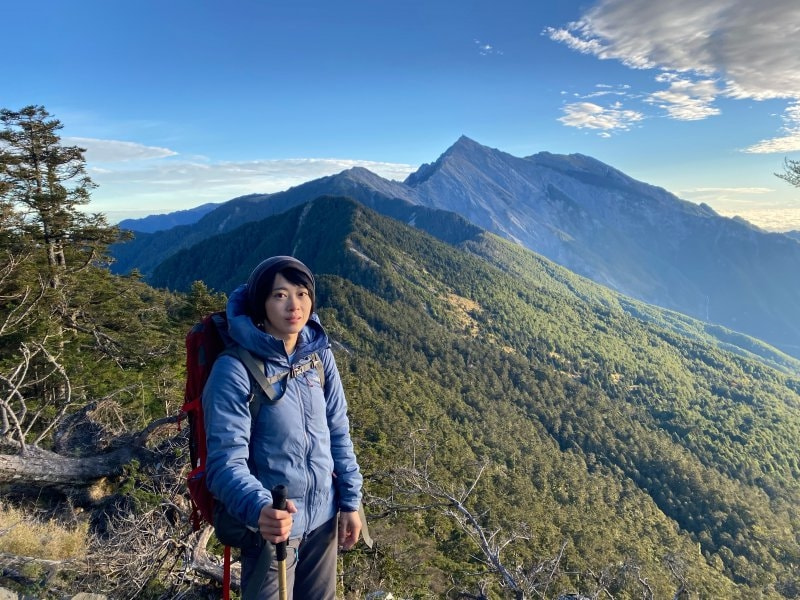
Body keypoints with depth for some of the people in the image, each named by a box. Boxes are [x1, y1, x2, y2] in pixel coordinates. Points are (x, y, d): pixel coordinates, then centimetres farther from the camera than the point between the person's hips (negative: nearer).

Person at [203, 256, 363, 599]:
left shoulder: (319, 354, -5)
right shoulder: (235, 369, -21)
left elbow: (338, 432, 3)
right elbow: (226, 459, -25)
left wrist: (350, 501, 4)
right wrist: (258, 508, -42)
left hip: (323, 516, 5)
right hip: (272, 523, -5)